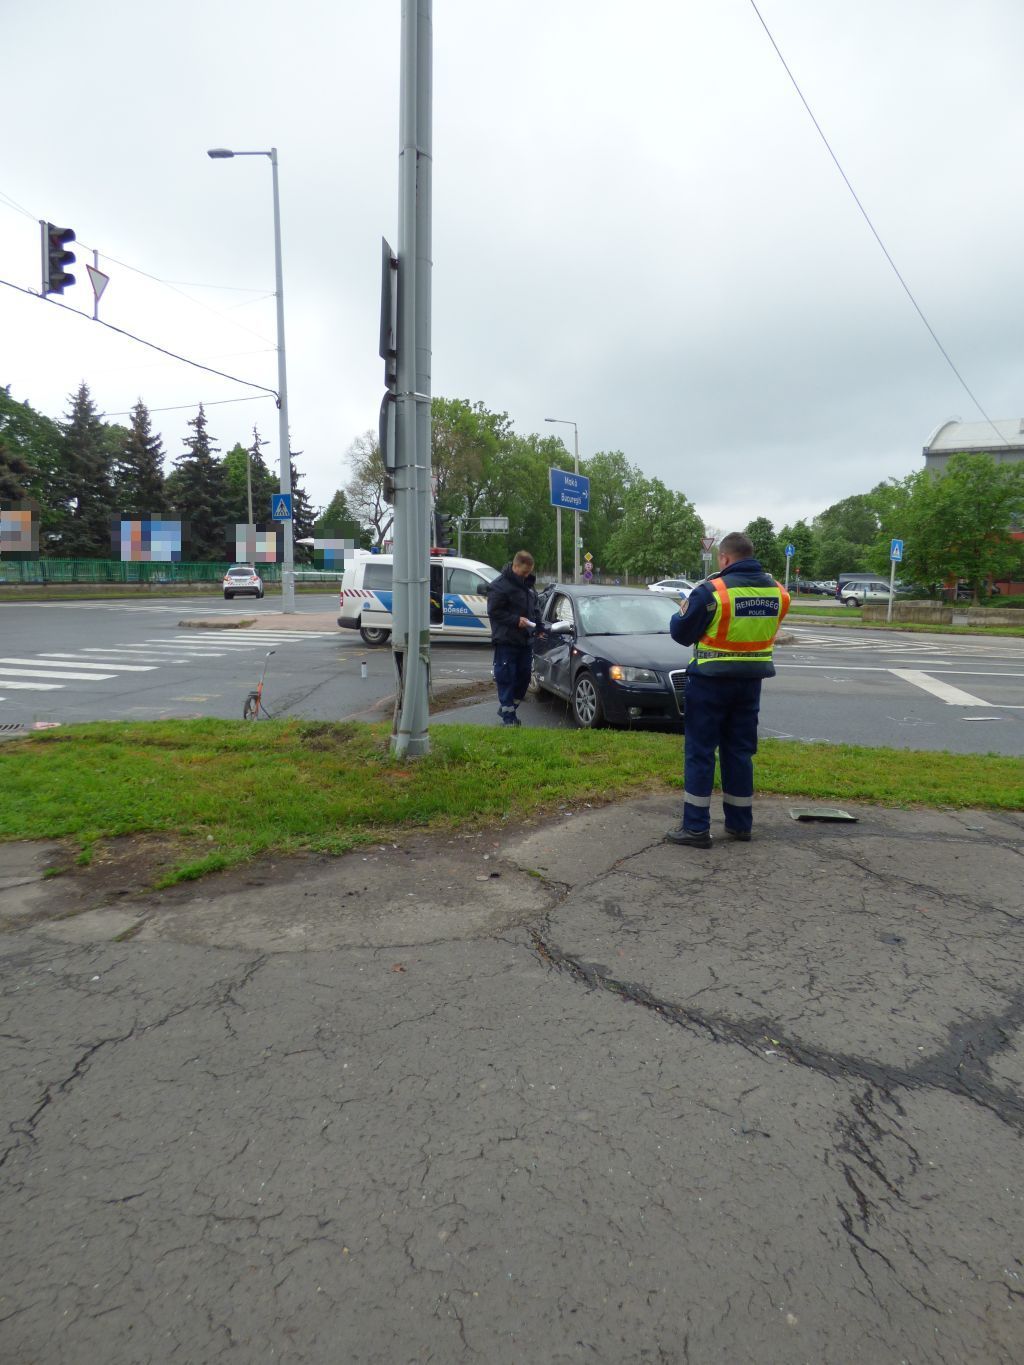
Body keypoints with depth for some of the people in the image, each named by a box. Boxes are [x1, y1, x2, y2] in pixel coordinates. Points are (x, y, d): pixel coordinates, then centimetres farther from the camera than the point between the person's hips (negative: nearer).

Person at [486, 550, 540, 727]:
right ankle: (508, 716, 2)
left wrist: (535, 622, 5)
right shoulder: (499, 586, -12)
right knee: (506, 678, -4)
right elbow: (494, 612, -15)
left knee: (524, 676, 12)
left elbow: (535, 607, 23)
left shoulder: (528, 584, 14)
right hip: (506, 641, -8)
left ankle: (506, 708, 26)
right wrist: (516, 620, -20)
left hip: (525, 640, 8)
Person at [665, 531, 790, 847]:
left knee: (699, 752, 3)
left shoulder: (711, 591, -16)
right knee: (739, 751, 15)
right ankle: (740, 824, 22)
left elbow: (681, 633, -7)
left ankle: (696, 828, 4)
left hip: (711, 681, -5)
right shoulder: (777, 591, 1)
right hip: (751, 682, 5)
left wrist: (684, 612, 14)